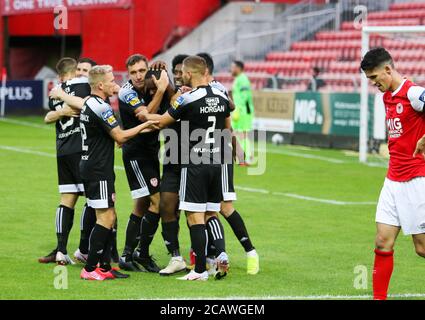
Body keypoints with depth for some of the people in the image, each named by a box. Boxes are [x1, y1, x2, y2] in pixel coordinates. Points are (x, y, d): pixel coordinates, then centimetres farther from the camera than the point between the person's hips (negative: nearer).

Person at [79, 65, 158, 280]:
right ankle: (90, 269, -7)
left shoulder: (90, 104, 14)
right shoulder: (101, 107, -17)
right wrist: (142, 126, -4)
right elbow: (120, 137, -16)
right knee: (106, 218, -8)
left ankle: (105, 266, 13)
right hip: (98, 171, -10)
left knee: (109, 218, 12)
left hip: (90, 166, 10)